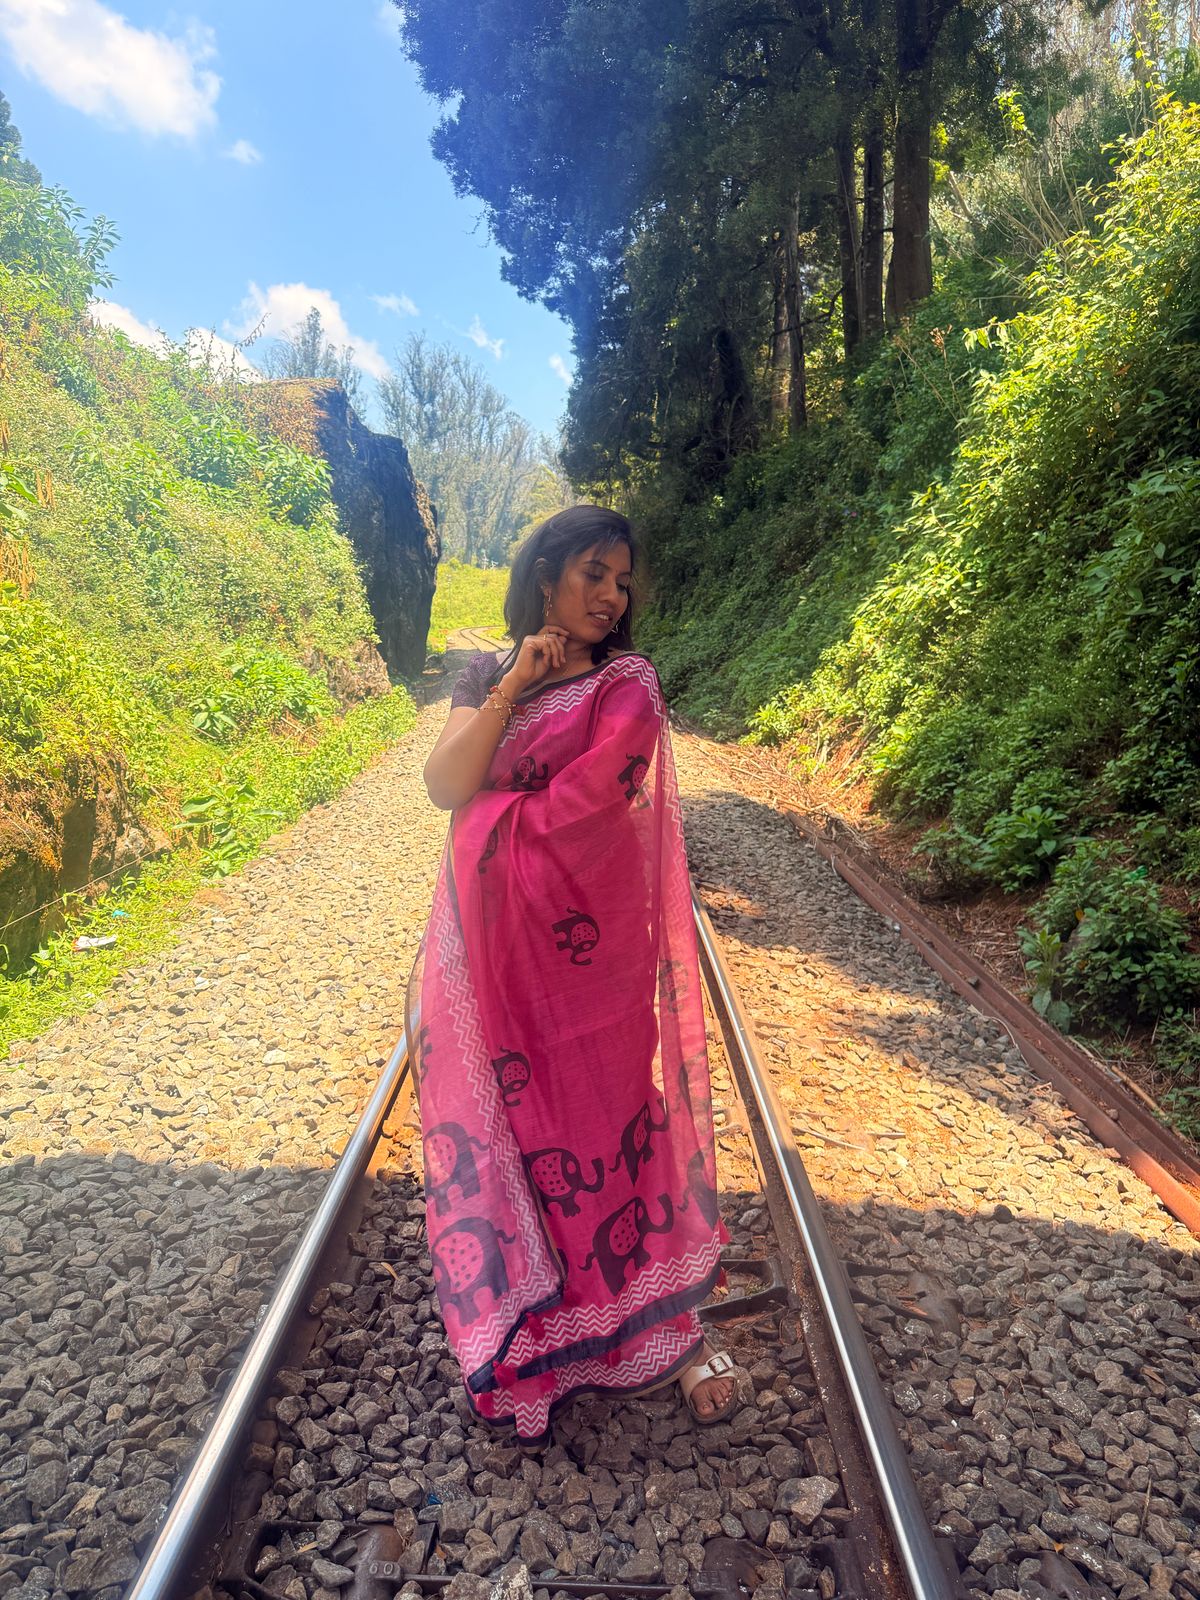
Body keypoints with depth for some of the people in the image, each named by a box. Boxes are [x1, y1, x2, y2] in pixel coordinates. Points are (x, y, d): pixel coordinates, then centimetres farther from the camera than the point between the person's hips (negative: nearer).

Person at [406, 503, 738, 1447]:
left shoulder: (629, 683, -1)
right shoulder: (485, 675, 9)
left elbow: (581, 806, -13)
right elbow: (444, 784, -6)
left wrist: (490, 811, -4)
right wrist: (513, 685, -11)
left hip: (586, 939, -3)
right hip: (492, 935, 4)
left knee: (606, 1116, 3)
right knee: (504, 1116, 10)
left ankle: (672, 1326, 20)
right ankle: (525, 1326, 28)